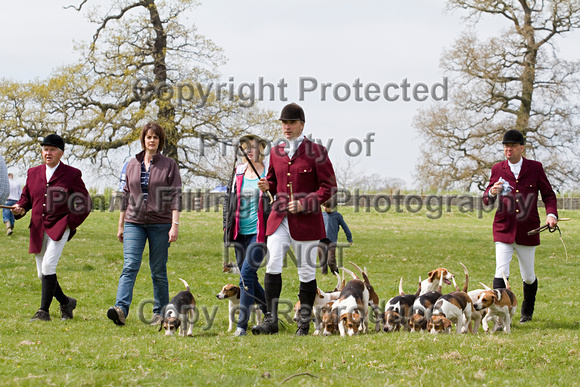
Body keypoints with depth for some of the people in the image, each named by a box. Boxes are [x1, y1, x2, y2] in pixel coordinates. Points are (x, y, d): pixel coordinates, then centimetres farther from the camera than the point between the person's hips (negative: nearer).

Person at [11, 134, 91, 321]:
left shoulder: (72, 174, 1)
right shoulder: (33, 173, 13)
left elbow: (84, 204, 3)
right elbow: (26, 198, 19)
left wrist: (70, 223, -7)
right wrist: (20, 208, -4)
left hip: (59, 228, -5)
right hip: (38, 229, 5)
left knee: (48, 266, -21)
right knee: (43, 274, 7)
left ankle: (44, 310, -16)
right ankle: (66, 302, 29)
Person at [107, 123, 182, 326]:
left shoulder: (169, 165, 2)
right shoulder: (132, 165, 12)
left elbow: (175, 196, -3)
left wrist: (175, 225, -12)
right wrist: (121, 224, 17)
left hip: (160, 224, -2)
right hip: (134, 223, 2)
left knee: (158, 270, 3)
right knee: (130, 266, -12)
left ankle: (160, 312, 13)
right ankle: (121, 309, -25)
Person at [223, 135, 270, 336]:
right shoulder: (238, 173, 12)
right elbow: (229, 200, 21)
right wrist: (227, 225, 12)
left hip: (260, 233, -6)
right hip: (240, 233, 6)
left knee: (247, 274, -16)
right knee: (249, 277, 10)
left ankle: (242, 324, -15)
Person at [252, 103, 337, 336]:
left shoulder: (316, 152, -4)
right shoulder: (276, 153, 11)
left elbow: (329, 186, -5)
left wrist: (304, 204, -17)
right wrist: (267, 186, 0)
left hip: (306, 220, -4)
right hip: (279, 218, 4)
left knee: (306, 271, 2)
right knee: (273, 264, -12)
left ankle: (304, 324, 11)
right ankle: (271, 320, -12)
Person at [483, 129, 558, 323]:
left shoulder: (535, 168, 2)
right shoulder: (498, 169, 5)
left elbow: (548, 195, 9)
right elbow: (486, 200, 7)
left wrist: (551, 214, -10)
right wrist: (492, 193, -16)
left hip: (527, 231, 0)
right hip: (503, 229, 0)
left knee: (528, 277, 11)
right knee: (501, 272, -16)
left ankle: (527, 311, 36)